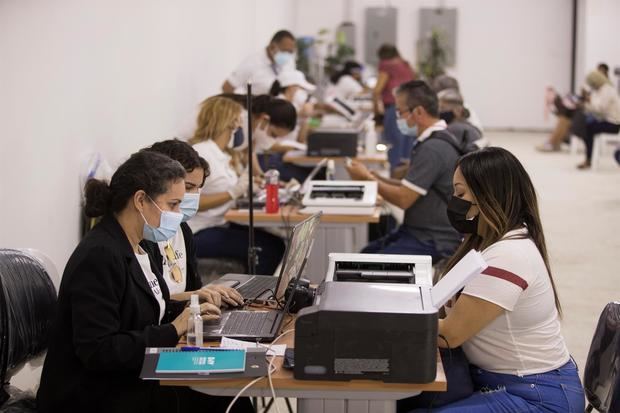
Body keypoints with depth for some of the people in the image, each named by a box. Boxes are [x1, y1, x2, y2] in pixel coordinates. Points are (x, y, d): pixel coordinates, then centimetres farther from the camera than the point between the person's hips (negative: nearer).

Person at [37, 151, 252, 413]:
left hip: (131, 383, 9)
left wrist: (187, 314, -2)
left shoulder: (135, 248, 7)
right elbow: (97, 351, -25)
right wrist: (174, 330, -20)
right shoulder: (99, 256, -20)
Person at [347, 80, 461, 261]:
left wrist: (367, 178, -5)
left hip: (435, 243, -10)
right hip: (419, 231, 10)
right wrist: (378, 179, 7)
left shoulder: (432, 149, -21)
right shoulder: (436, 140, 13)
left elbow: (403, 198, -19)